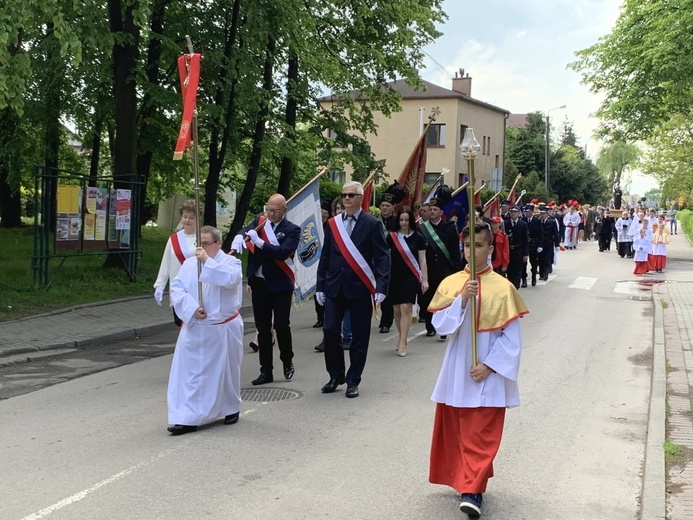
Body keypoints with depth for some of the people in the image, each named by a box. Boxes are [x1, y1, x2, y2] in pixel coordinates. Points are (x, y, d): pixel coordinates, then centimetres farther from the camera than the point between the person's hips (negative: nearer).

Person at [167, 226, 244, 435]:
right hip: (194, 329, 3)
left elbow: (230, 279, -28)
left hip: (223, 329, -3)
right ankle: (187, 418, 2)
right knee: (188, 372, -3)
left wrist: (207, 261, -32)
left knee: (225, 371, 13)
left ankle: (231, 408, 36)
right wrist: (192, 308, -19)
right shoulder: (189, 264, 3)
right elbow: (176, 288, -5)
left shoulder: (230, 262, -7)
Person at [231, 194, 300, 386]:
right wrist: (239, 238, -34)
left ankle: (287, 362, 27)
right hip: (258, 283, 4)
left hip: (280, 285, -4)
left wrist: (259, 242, -28)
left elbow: (283, 252, -21)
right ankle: (266, 371, 16)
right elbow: (244, 231, -11)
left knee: (282, 326, 2)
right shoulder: (259, 222, 7)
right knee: (263, 329, 8)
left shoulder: (292, 230, -6)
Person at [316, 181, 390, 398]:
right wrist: (321, 286, 8)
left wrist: (381, 288, -14)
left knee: (359, 337, 4)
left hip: (360, 288, -3)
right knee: (330, 331, -1)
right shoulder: (333, 223, 9)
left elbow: (382, 257, -6)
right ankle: (336, 376, 18)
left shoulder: (372, 224, -2)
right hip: (334, 288, 3)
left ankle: (353, 381, 16)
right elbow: (325, 256, 12)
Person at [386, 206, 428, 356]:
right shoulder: (391, 236, 2)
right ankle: (402, 338, 25)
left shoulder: (418, 238, 0)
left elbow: (422, 260, 4)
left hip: (411, 277, -2)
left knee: (406, 308, -10)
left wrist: (425, 280, 1)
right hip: (394, 277, 2)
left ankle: (402, 343, -9)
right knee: (397, 310, 7)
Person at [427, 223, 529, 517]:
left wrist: (489, 366, -14)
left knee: (481, 434, -5)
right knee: (455, 429, 13)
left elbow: (512, 336, -7)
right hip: (457, 371, 4)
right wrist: (461, 300, -20)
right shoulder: (450, 283, 0)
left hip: (487, 373, -3)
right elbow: (440, 325, -7)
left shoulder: (502, 288, -8)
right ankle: (465, 479, 31)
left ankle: (472, 490, -3)